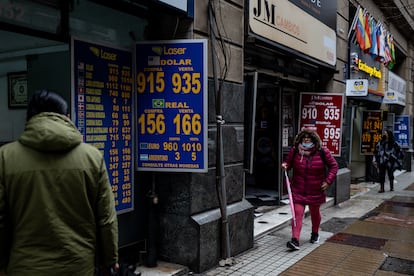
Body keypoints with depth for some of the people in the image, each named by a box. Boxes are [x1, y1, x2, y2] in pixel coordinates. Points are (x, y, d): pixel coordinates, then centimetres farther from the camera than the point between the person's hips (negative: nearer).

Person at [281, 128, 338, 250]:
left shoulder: (322, 152, -8)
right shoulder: (295, 151, -4)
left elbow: (333, 166, 1)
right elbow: (288, 162, 11)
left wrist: (328, 181, -7)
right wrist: (285, 165, -13)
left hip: (316, 191, 0)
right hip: (298, 190, 0)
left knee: (315, 213, 18)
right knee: (297, 213, -10)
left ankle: (315, 234, 44)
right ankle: (295, 240, -12)